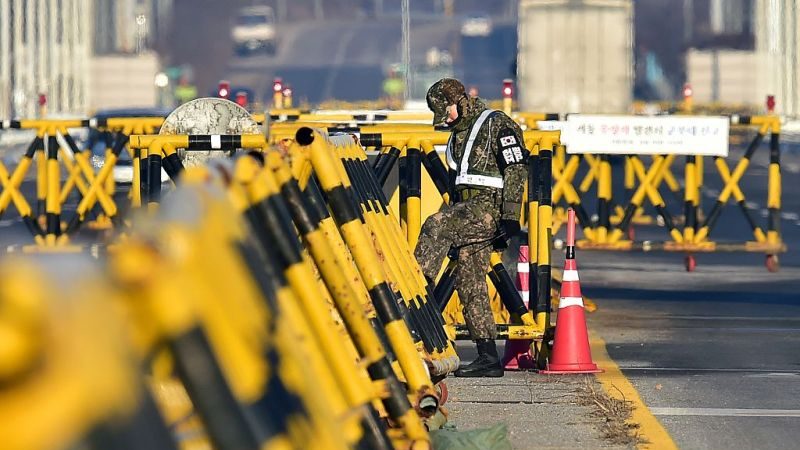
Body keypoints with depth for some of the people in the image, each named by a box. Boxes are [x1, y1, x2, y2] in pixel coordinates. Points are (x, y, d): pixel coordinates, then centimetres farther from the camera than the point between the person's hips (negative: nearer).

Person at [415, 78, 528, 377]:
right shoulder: (458, 133, 21)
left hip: (489, 207, -9)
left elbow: (516, 171, -14)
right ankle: (488, 358, 1)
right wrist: (456, 210, 28)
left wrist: (510, 217, -20)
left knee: (436, 226, -29)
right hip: (468, 209, 9)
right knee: (470, 282, 1)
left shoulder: (497, 125, -7)